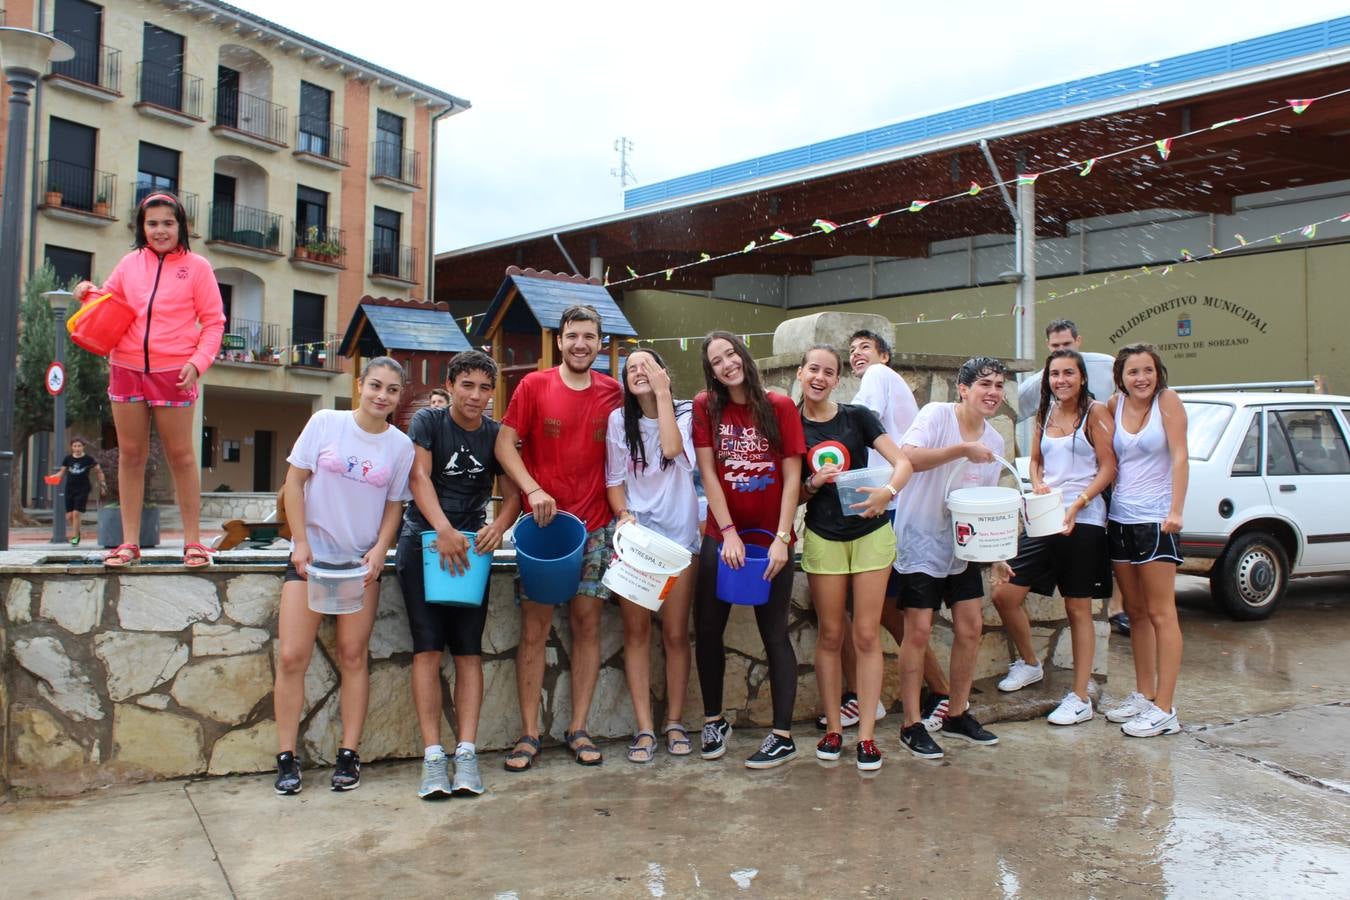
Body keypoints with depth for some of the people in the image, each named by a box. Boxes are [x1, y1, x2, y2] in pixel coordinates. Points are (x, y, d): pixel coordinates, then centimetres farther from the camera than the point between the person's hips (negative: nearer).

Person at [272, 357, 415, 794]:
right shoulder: (325, 423, -2)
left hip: (362, 561, 1)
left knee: (353, 657, 4)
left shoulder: (400, 445, 1)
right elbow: (294, 482, 0)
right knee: (291, 656, -5)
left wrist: (380, 550, -9)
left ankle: (349, 755, 13)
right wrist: (300, 541, -6)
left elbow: (394, 506, 6)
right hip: (311, 556, -1)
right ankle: (287, 758, 7)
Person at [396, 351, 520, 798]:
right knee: (428, 648, -9)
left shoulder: (496, 435, 6)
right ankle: (433, 755, -7)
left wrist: (498, 526, -20)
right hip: (423, 542, -2)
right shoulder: (427, 421, 0)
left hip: (472, 547, 2)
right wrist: (443, 530, -28)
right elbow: (419, 477, -13)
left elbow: (513, 494, 3)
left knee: (468, 649, -4)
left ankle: (466, 753, -4)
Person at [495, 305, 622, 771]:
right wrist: (533, 490, -17)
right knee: (534, 628, -1)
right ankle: (529, 733, 9)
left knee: (587, 624, 5)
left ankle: (578, 728, 16)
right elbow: (504, 443, -3)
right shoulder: (534, 385, -1)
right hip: (542, 522, -2)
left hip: (594, 526, 2)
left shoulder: (612, 392, 5)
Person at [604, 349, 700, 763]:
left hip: (678, 532, -1)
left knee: (675, 633, 2)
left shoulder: (684, 411, 0)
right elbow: (615, 479, 6)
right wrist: (623, 515, -12)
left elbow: (672, 448, -21)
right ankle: (645, 727, 6)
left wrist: (662, 392, -15)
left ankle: (674, 722, 15)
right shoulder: (618, 419, 4)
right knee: (637, 632, 1)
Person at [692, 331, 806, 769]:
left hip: (771, 538, -2)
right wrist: (729, 532, -11)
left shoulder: (779, 407, -4)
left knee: (774, 634, 2)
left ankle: (783, 736, 8)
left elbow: (792, 477, -5)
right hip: (721, 536, 2)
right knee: (707, 630, 6)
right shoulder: (706, 407, 0)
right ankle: (714, 720, 24)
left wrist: (782, 539, -13)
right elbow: (708, 473, -3)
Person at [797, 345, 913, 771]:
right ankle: (833, 728, 19)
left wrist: (888, 491, -29)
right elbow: (791, 496, 5)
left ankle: (867, 735, 8)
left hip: (871, 533, -1)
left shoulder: (857, 416, -3)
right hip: (823, 539, 1)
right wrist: (814, 483, -17)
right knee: (830, 635, 7)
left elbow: (903, 462, -9)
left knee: (866, 635, 1)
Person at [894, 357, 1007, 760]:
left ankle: (957, 715, 24)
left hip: (962, 545, 7)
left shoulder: (995, 441, 7)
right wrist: (963, 449, -33)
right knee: (918, 632, -4)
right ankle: (912, 726, 8)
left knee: (971, 627, 7)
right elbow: (907, 457, -30)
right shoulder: (937, 415, -14)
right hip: (921, 540, -7)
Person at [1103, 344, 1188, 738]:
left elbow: (1180, 458, -12)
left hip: (1155, 519, -6)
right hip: (1120, 518, 6)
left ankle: (1165, 709, 0)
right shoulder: (1115, 405, 6)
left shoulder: (1167, 401, -6)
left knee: (1160, 613, -3)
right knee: (1135, 612, 13)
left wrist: (1175, 511, -22)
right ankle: (1144, 695, 24)